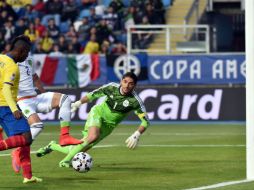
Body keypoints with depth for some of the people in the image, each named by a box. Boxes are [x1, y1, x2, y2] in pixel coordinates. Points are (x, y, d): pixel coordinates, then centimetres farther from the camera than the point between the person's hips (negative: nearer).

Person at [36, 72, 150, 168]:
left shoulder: (134, 101, -22)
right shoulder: (112, 87, -14)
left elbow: (145, 121, -22)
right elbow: (93, 94, 4)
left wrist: (136, 135, -36)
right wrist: (79, 103, -5)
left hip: (108, 126, 1)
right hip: (97, 113, -1)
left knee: (79, 149, -2)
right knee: (93, 136, -35)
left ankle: (53, 146, 24)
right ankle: (66, 160, -21)